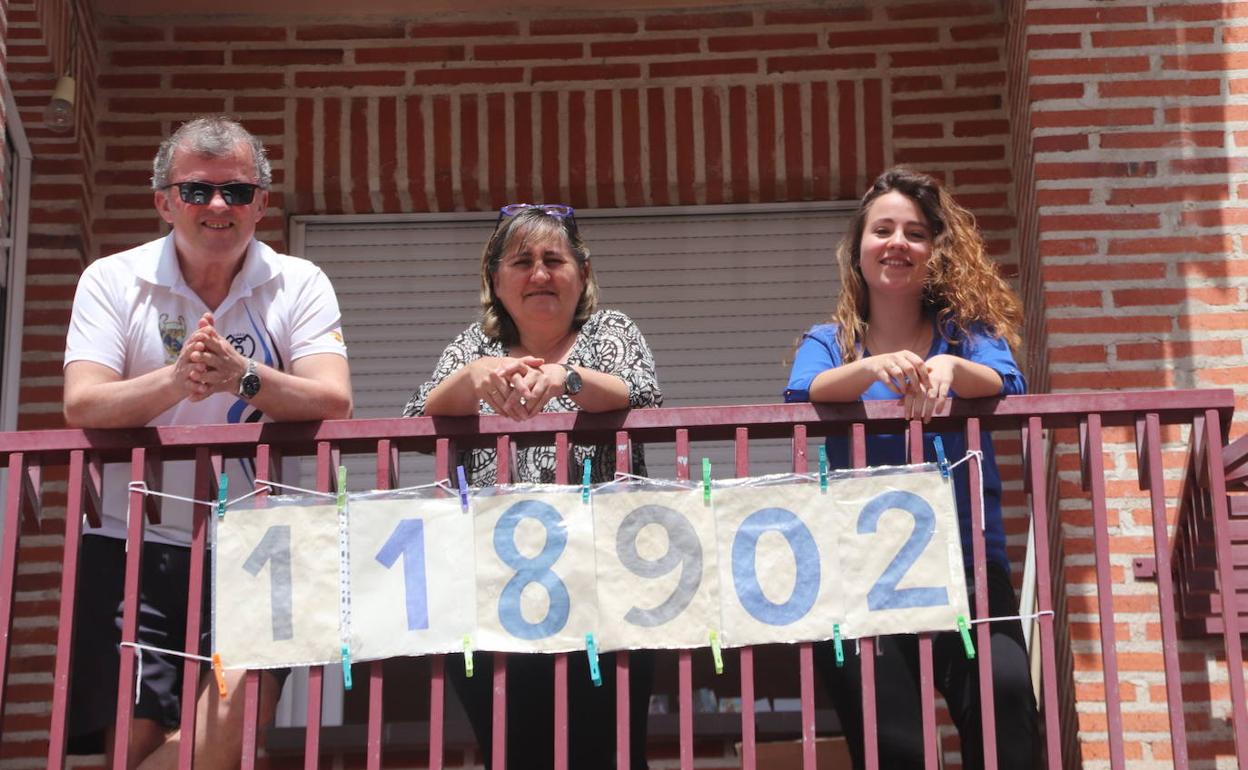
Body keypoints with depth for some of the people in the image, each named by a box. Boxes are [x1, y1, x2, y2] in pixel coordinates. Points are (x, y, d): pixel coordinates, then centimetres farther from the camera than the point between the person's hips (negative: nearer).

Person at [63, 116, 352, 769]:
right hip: (133, 545, 0)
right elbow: (82, 407, -8)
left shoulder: (299, 284, 5)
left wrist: (243, 376, -28)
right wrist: (175, 379, -28)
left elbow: (333, 404, -9)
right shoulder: (112, 280, 5)